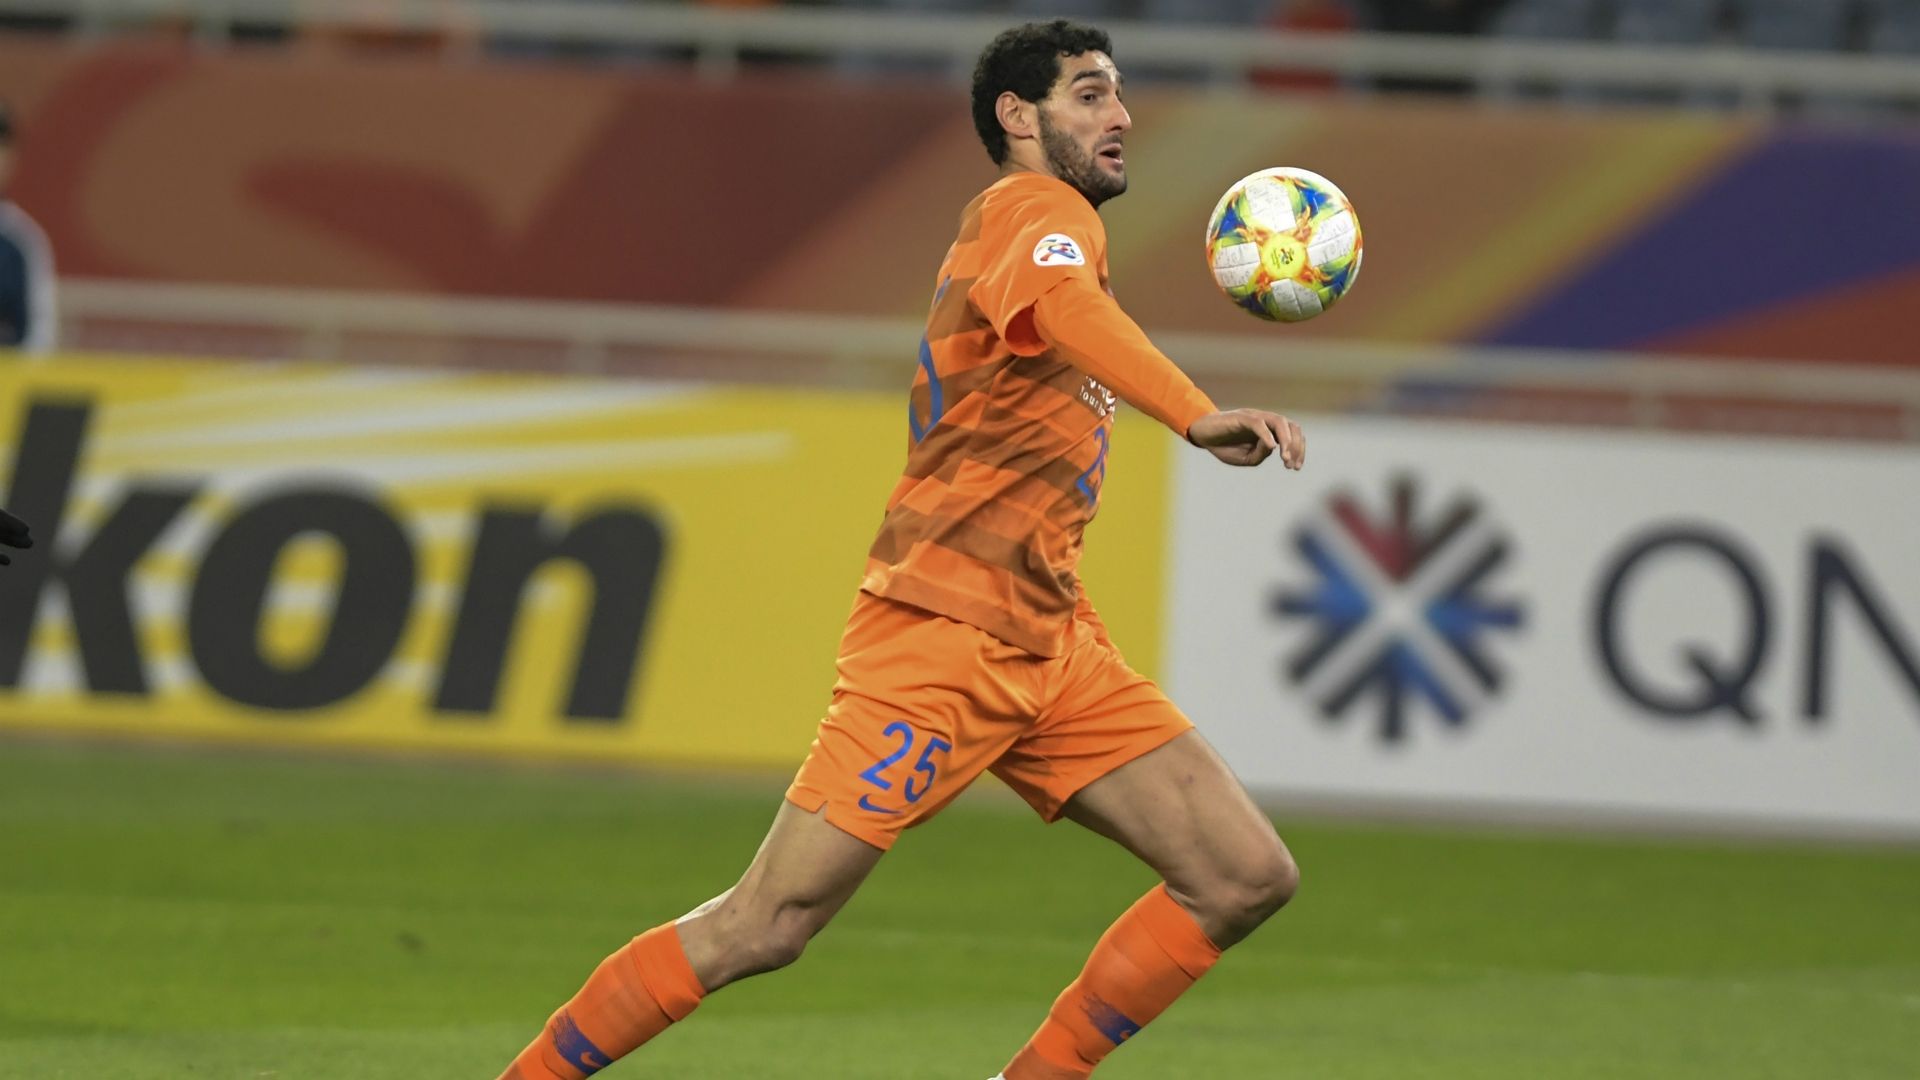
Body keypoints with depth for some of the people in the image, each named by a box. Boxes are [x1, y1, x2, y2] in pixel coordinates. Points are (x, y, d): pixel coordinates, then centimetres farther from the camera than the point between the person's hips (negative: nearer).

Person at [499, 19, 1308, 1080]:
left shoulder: (1025, 222, 21)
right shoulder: (1035, 208, -8)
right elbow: (1061, 304, -33)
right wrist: (1198, 416, -46)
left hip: (1049, 642, 10)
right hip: (946, 634, -10)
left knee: (1247, 879, 1)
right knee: (765, 925, -10)